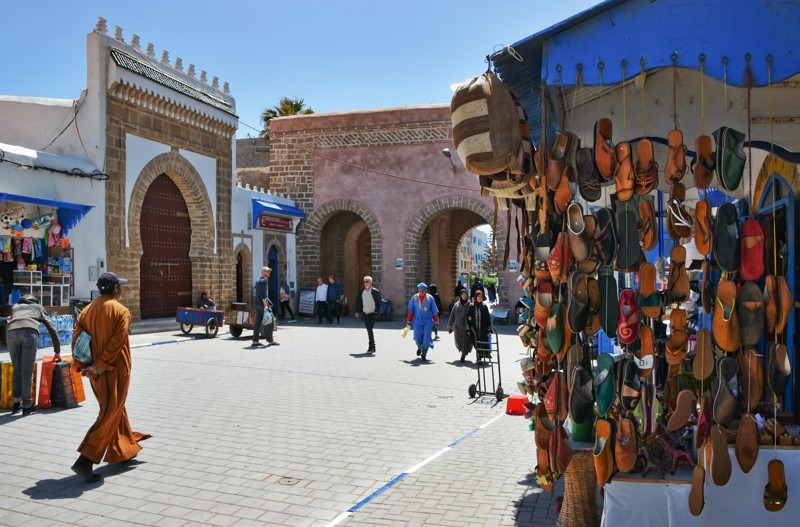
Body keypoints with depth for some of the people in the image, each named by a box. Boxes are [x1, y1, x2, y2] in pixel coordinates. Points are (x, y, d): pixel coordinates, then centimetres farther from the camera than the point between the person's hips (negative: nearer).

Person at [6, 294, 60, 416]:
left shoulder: (15, 307, 38)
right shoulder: (39, 308, 34)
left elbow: (8, 325, 36)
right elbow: (53, 329, 32)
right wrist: (57, 352, 38)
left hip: (11, 332, 2)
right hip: (29, 332, -2)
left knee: (17, 370, 16)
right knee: (27, 371, 3)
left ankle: (16, 404, 18)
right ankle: (27, 406, 5)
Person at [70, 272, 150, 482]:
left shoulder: (87, 310, 7)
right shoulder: (121, 311, -12)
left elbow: (76, 338, -1)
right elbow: (116, 342, -20)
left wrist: (81, 366, -5)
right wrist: (99, 366, -16)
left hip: (97, 373, 7)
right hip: (115, 371, -7)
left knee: (116, 410, 22)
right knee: (110, 416, -1)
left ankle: (124, 450, 35)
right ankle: (85, 460, -9)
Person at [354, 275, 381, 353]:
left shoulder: (375, 291, -8)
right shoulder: (361, 291, 4)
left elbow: (379, 302, -2)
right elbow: (358, 301, 9)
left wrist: (376, 312, -5)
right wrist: (357, 311, 5)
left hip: (372, 313, -5)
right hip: (364, 313, 5)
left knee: (370, 329, -12)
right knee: (369, 330, 12)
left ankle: (371, 347, -5)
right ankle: (372, 346, 26)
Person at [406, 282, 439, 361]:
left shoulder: (430, 298, -1)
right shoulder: (414, 298, 1)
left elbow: (434, 310, 4)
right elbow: (410, 310, 6)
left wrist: (436, 321, 5)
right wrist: (409, 321, 7)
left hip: (428, 321, -1)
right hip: (418, 320, 1)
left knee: (426, 338, -6)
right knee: (417, 337, 0)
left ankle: (424, 355, 6)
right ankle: (419, 347, 35)